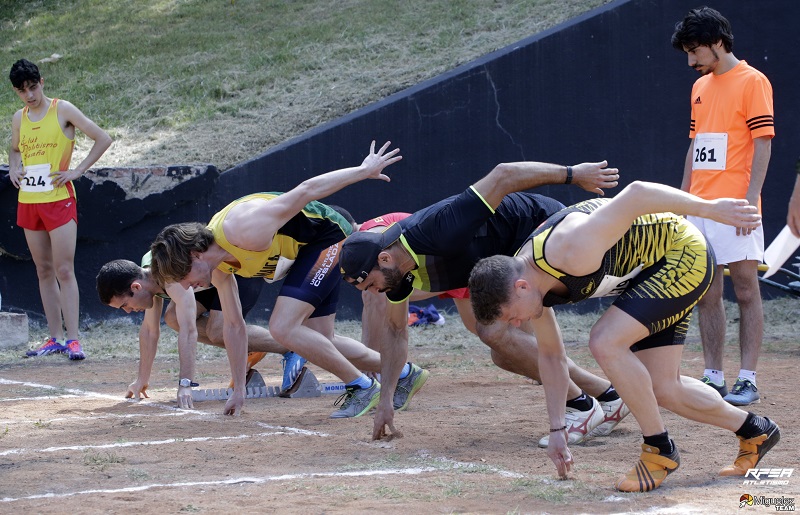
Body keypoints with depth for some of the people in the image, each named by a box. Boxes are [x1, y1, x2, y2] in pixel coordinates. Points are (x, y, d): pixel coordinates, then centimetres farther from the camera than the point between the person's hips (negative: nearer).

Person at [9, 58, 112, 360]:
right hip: (28, 201, 6)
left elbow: (103, 139, -6)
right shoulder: (19, 118, 11)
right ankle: (54, 338, 12)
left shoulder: (62, 110, -5)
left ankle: (72, 339, -11)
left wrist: (77, 171, -10)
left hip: (59, 199, -6)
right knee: (44, 271, 8)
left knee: (64, 270, -10)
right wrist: (14, 168, 8)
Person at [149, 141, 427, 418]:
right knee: (321, 344, 13)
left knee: (283, 328, -19)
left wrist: (364, 170, -18)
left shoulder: (245, 233, -33)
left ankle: (362, 386, -7)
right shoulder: (217, 267, -5)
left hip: (330, 235, -9)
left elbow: (306, 190, -27)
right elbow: (233, 326, 8)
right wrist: (238, 389, 12)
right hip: (305, 250, 9)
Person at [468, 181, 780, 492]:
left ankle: (660, 451, -9)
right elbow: (550, 355, 10)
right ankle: (755, 432, 27)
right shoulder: (520, 283, -5)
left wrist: (709, 208, -30)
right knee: (663, 391, 7)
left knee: (605, 343, -22)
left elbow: (635, 194, -34)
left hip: (684, 254, -9)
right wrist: (556, 430, 12)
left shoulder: (570, 253, -34)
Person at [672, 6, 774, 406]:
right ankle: (713, 379, 10)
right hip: (700, 205, 8)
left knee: (746, 291, -4)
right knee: (707, 295, 6)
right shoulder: (700, 87, 18)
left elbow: (762, 144, -10)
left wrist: (751, 199, -17)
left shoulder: (752, 81, -5)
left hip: (735, 205, -7)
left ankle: (747, 380, -3)